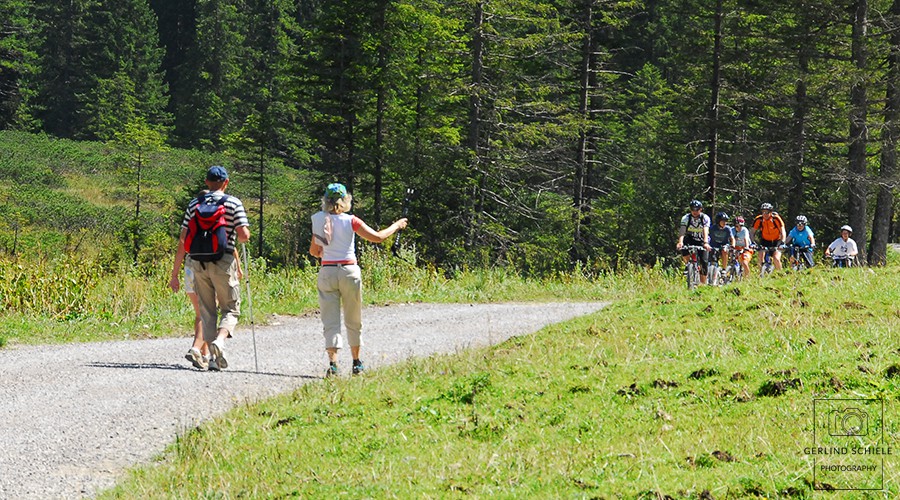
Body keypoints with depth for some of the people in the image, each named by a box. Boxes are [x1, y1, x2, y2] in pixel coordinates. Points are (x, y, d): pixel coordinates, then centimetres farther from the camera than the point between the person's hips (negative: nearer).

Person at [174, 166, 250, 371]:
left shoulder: (194, 204, 7)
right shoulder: (233, 204, -2)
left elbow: (183, 241, 5)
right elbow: (243, 235, -11)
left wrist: (175, 273, 8)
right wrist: (244, 235, 15)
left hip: (199, 262, 3)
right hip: (224, 261, -3)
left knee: (207, 311, 11)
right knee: (231, 309, 8)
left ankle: (213, 357, 5)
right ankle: (220, 339, -21)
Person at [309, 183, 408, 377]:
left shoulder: (319, 221, 1)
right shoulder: (350, 221, -7)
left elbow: (314, 251, 9)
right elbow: (377, 237, -6)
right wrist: (396, 226, 10)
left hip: (327, 272, 1)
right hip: (349, 272, -1)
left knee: (330, 321, -2)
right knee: (353, 320, 15)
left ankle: (332, 363, -19)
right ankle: (356, 363, 24)